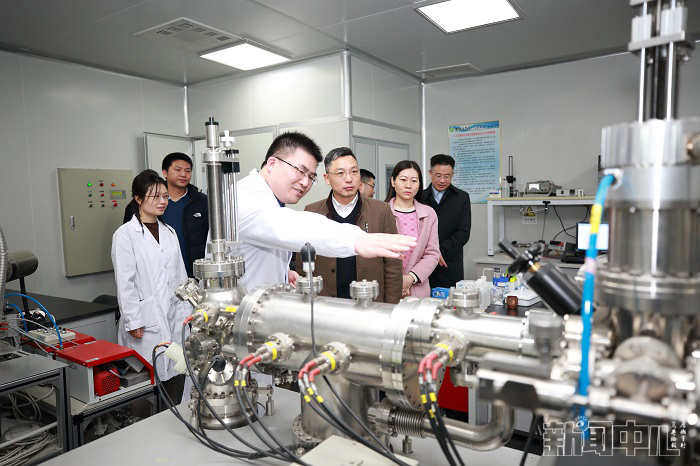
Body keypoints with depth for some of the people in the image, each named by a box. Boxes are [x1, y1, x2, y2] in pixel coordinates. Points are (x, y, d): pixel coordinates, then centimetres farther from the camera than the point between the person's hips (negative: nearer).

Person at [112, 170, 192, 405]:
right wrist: (133, 321, -11)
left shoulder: (169, 232, 12)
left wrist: (185, 312, 11)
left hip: (173, 319, 6)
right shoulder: (125, 234, -6)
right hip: (146, 323, -5)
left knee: (176, 376, 9)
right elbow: (124, 282, -9)